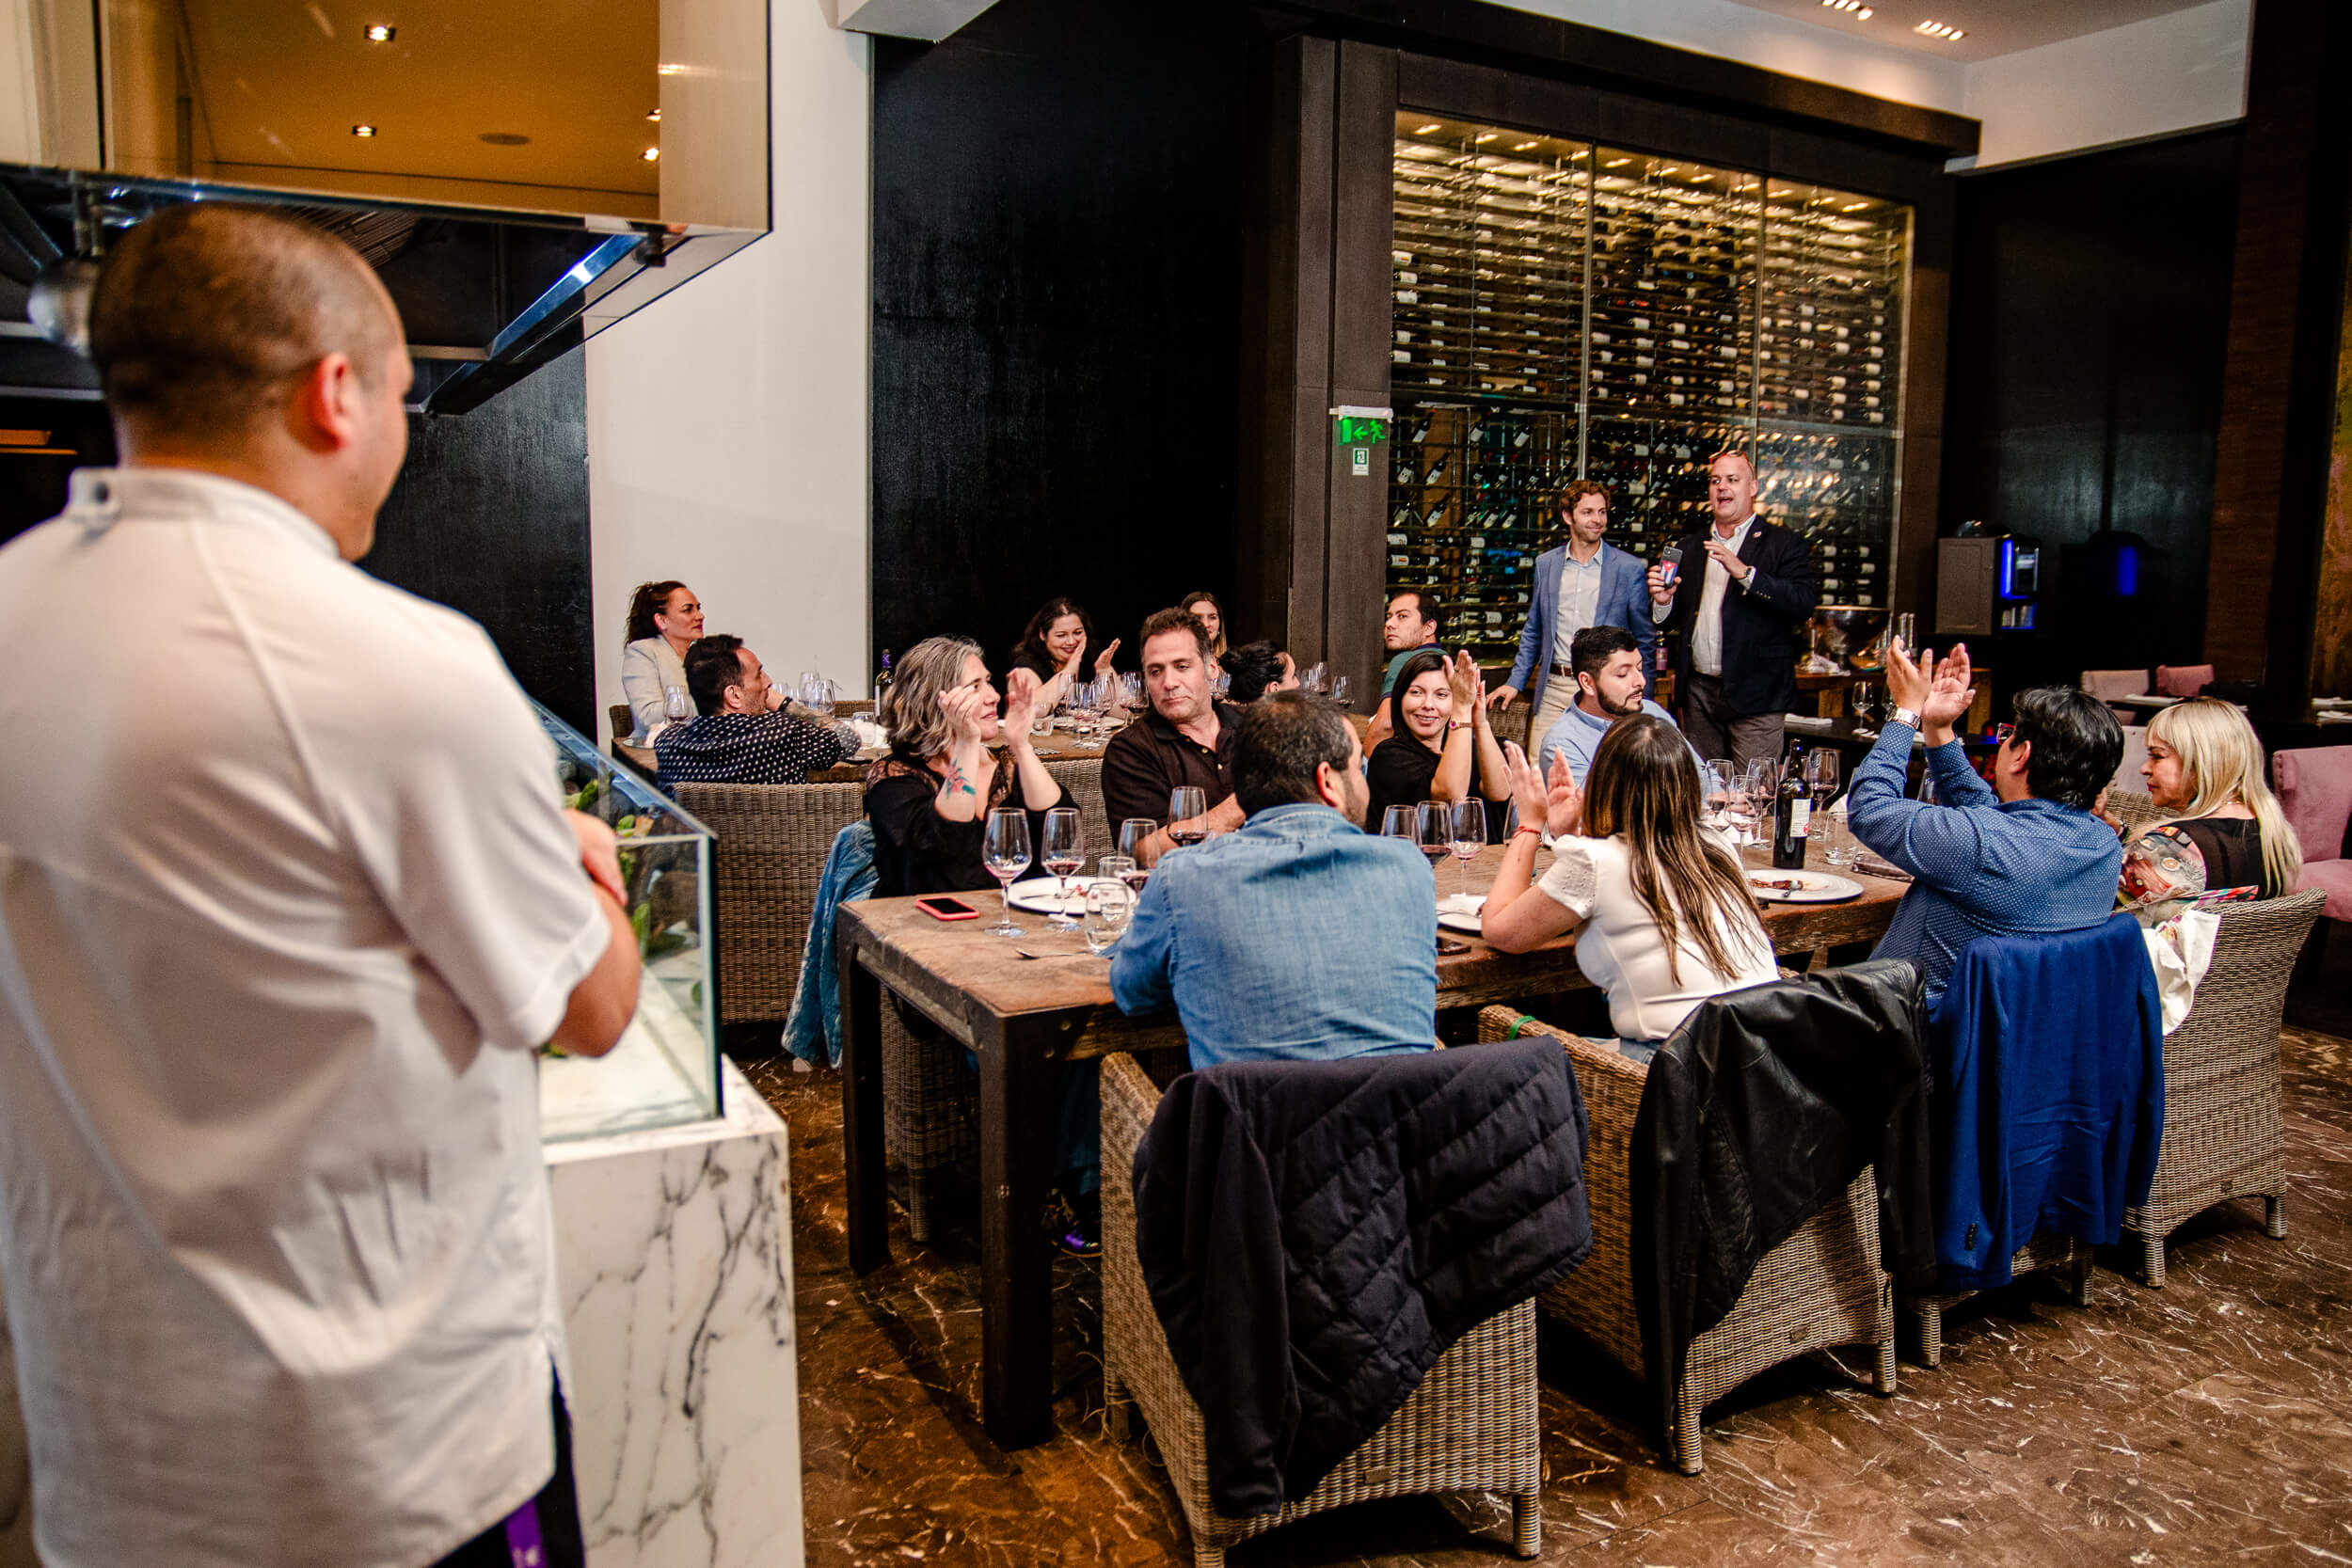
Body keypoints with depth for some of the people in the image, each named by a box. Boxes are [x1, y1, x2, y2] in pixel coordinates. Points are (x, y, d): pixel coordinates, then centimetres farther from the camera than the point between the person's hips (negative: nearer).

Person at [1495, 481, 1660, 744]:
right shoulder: (1545, 564, 10)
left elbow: (1645, 640, 5)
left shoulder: (1629, 568, 1)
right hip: (1553, 691, 3)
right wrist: (1515, 682, 12)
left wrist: (1642, 701, 1)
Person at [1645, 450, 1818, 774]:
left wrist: (1744, 573, -22)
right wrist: (1663, 601, -4)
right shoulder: (1691, 546, 17)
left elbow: (1805, 603, -13)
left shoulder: (1784, 544, 1)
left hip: (1754, 695, -4)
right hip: (1698, 690, 5)